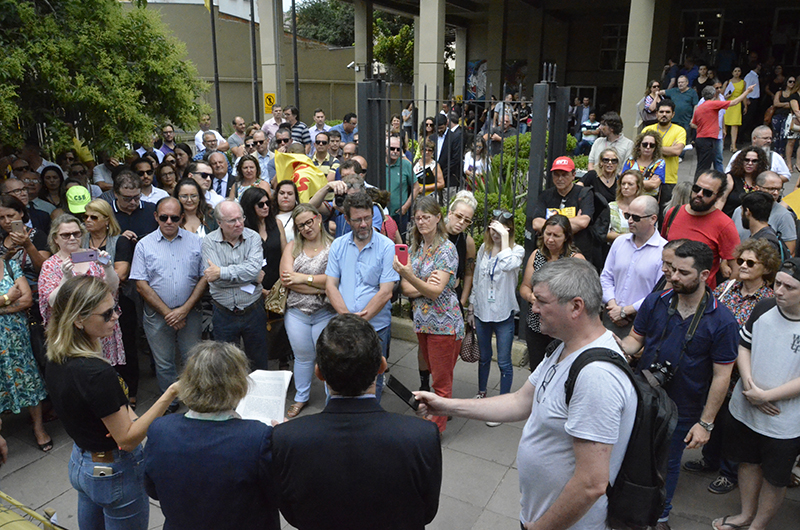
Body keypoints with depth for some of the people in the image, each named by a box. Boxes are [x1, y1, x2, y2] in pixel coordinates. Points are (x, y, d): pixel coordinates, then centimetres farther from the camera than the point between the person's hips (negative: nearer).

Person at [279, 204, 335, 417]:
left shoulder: (334, 246, -5)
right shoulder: (292, 247, 6)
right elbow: (286, 278, -7)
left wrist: (303, 278, -12)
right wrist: (321, 288, -14)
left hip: (326, 313, -3)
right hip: (296, 313, 3)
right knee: (303, 356, 14)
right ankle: (301, 397, 33)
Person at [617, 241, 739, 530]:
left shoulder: (721, 320, -15)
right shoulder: (655, 302, -7)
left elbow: (721, 376, -11)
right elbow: (636, 339, 4)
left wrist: (706, 423, -11)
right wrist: (620, 347, -21)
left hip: (682, 411, -2)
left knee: (668, 463, 18)